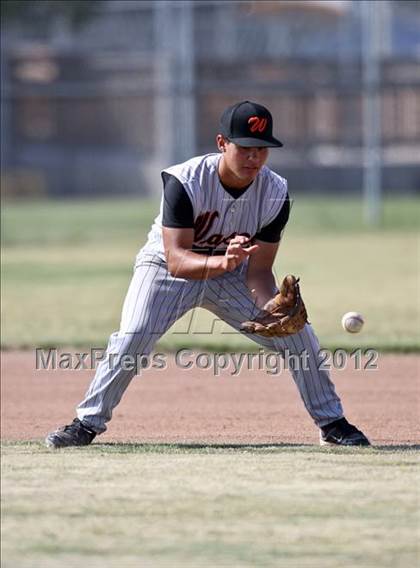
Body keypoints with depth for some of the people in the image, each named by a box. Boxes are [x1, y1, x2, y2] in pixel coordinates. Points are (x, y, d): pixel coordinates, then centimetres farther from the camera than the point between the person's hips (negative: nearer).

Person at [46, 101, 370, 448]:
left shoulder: (275, 193, -20)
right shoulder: (184, 182, -32)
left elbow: (258, 269, -17)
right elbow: (176, 260, -38)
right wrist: (221, 262, -58)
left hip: (232, 275, 3)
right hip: (167, 267, -3)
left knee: (298, 335, -7)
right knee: (132, 338, -25)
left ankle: (331, 422, 12)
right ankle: (89, 422, -9)